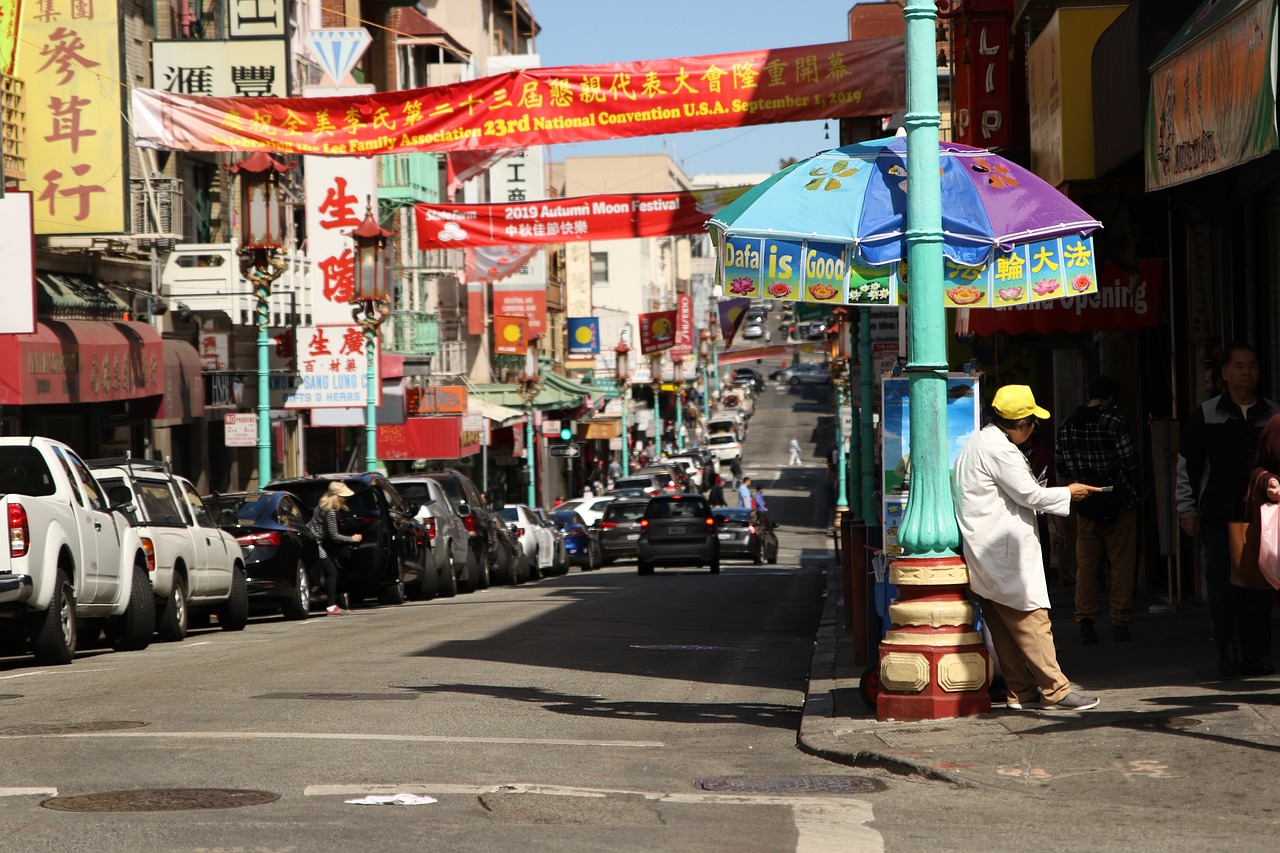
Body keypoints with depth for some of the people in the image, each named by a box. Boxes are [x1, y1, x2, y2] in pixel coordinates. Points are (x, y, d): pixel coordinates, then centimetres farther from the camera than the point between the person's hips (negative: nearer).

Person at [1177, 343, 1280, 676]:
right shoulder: (1206, 415, 4)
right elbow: (1187, 464, 8)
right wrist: (1187, 509, 4)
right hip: (1218, 516, -1)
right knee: (1221, 584, -4)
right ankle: (1226, 652, 3)